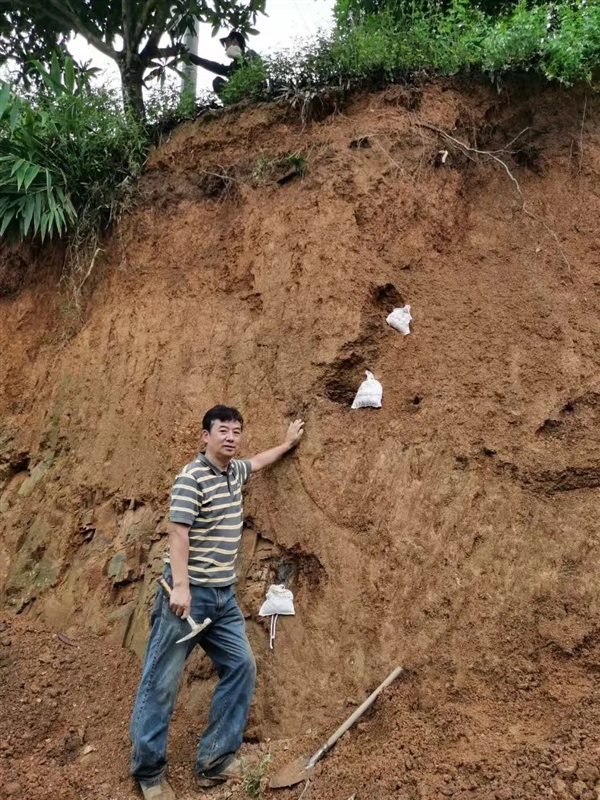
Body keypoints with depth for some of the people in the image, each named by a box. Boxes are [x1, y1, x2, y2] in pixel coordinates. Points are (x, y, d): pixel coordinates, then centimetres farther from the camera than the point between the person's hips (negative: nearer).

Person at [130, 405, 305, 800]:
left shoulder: (235, 470, 11)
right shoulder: (192, 476, -14)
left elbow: (258, 461, 34)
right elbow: (178, 533, -19)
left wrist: (288, 443, 44)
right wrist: (179, 586, -25)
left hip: (224, 595, 9)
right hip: (190, 593, -8)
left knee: (241, 667, 7)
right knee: (162, 682, 2)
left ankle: (216, 760, 17)